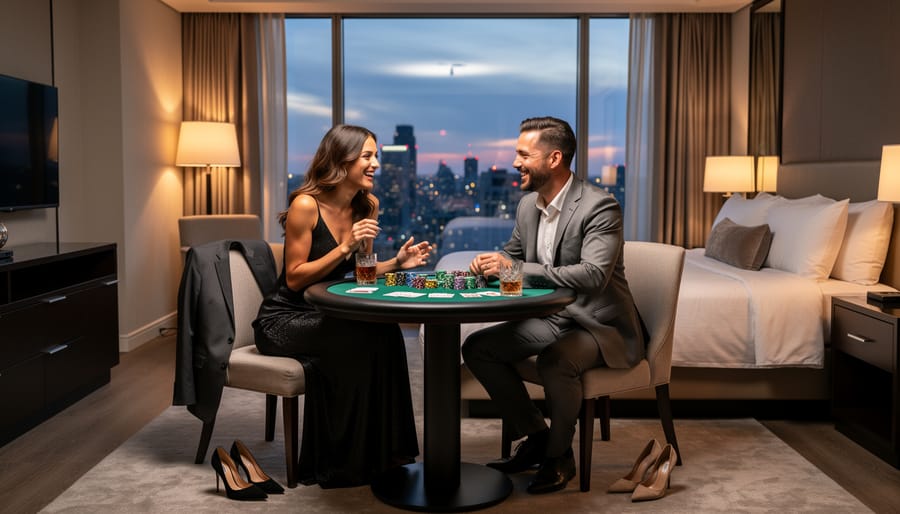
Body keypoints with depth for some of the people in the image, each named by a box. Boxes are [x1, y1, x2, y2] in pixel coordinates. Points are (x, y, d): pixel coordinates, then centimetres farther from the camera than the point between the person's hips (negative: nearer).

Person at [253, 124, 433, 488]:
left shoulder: (368, 205, 4)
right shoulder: (306, 205, -16)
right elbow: (295, 279, -16)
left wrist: (397, 263, -7)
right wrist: (344, 247, -24)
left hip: (327, 315, 6)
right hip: (284, 318, -6)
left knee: (382, 332, -25)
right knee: (359, 339, -30)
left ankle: (378, 451, -15)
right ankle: (341, 463, -16)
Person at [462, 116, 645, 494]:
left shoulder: (599, 207, -20)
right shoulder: (527, 205, 3)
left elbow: (593, 275, -33)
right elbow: (512, 252, 20)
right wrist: (490, 262, -7)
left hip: (599, 324, -8)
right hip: (551, 319, 8)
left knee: (555, 361, -36)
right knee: (476, 347, -3)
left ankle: (559, 455, -8)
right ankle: (535, 437, 9)